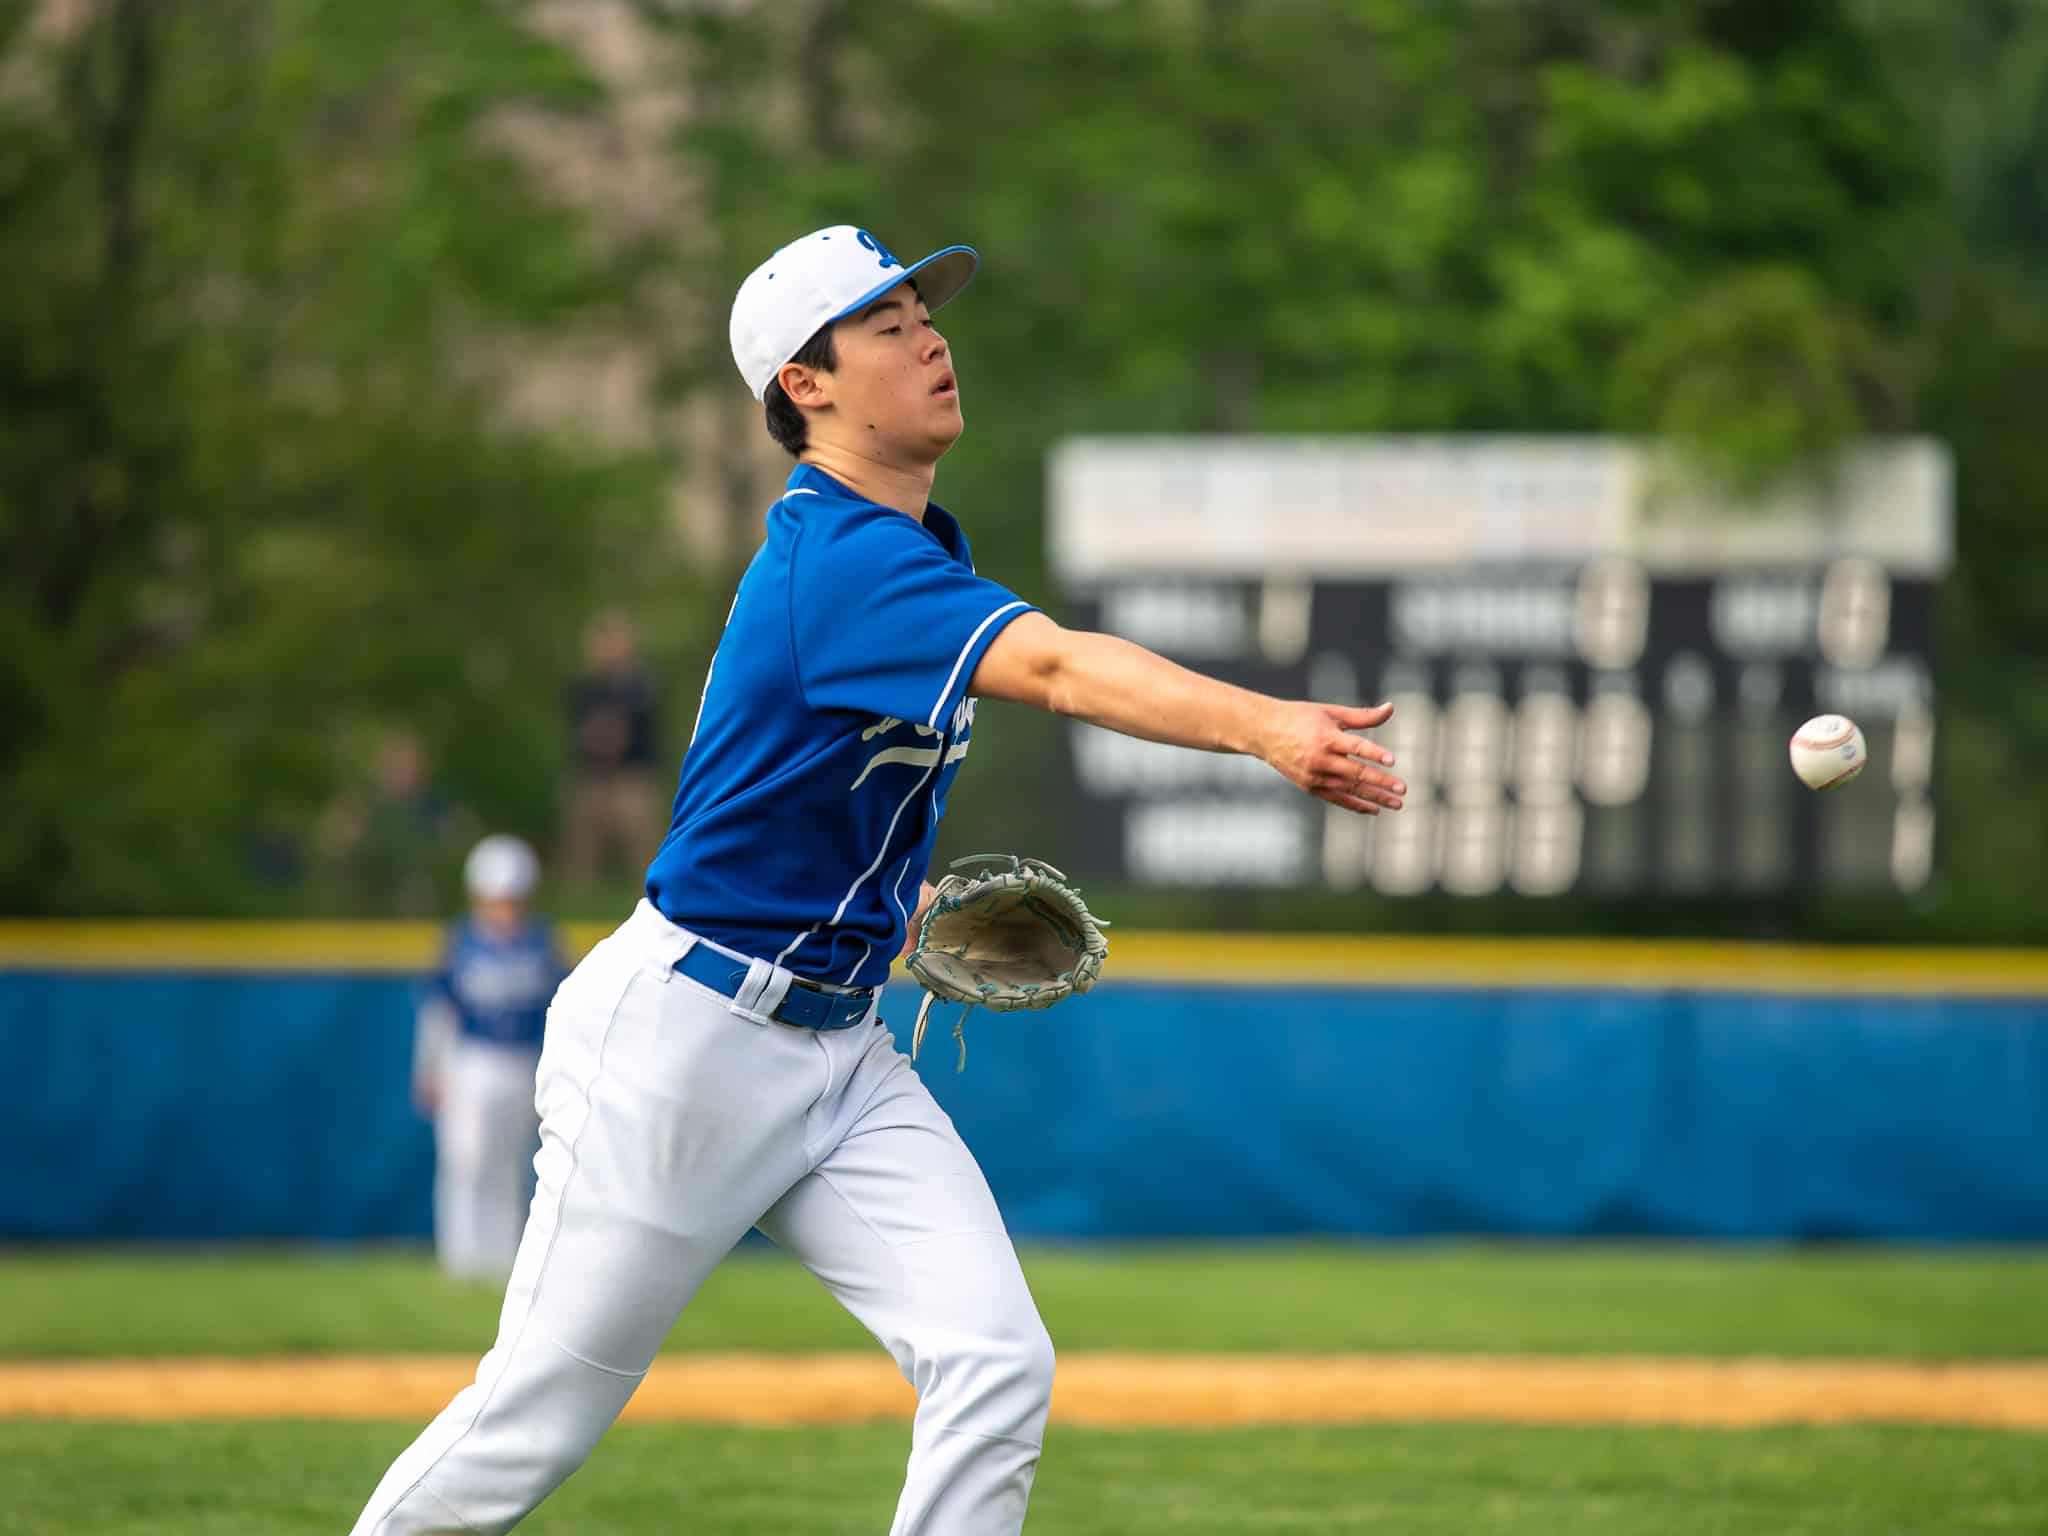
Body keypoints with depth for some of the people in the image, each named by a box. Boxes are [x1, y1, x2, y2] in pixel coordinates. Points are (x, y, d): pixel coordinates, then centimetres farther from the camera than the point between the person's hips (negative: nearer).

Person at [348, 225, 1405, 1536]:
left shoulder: (901, 551, 9)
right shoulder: (839, 561, -21)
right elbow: (1055, 666, -40)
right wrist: (1262, 726, -54)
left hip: (841, 1055, 8)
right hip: (682, 1034, -8)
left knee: (996, 1371, -11)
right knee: (536, 1423, 3)